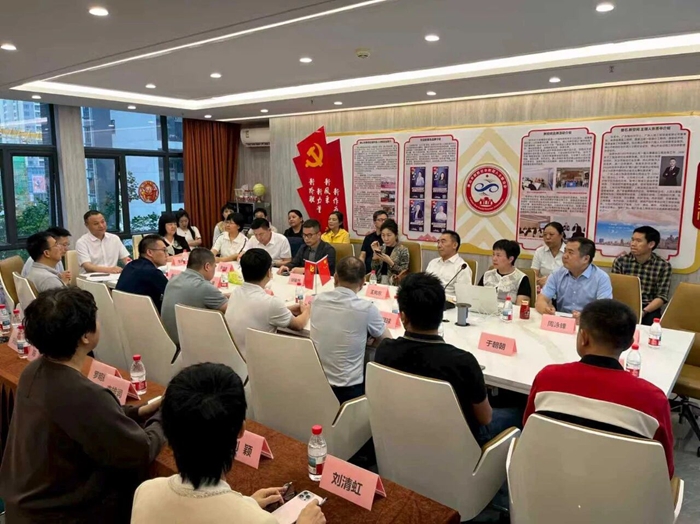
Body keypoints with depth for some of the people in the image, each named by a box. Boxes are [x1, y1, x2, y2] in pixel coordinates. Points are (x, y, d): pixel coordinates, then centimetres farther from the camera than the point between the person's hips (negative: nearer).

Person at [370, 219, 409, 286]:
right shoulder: (381, 248, 10)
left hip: (393, 283, -3)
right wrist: (375, 253, -5)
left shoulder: (403, 250, -4)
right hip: (379, 280, 3)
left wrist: (390, 262, -18)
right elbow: (374, 269, 7)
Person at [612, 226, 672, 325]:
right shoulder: (620, 260, 3)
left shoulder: (663, 266, 1)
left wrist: (643, 311, -18)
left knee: (651, 320, -29)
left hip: (649, 309, 0)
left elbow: (662, 297, -2)